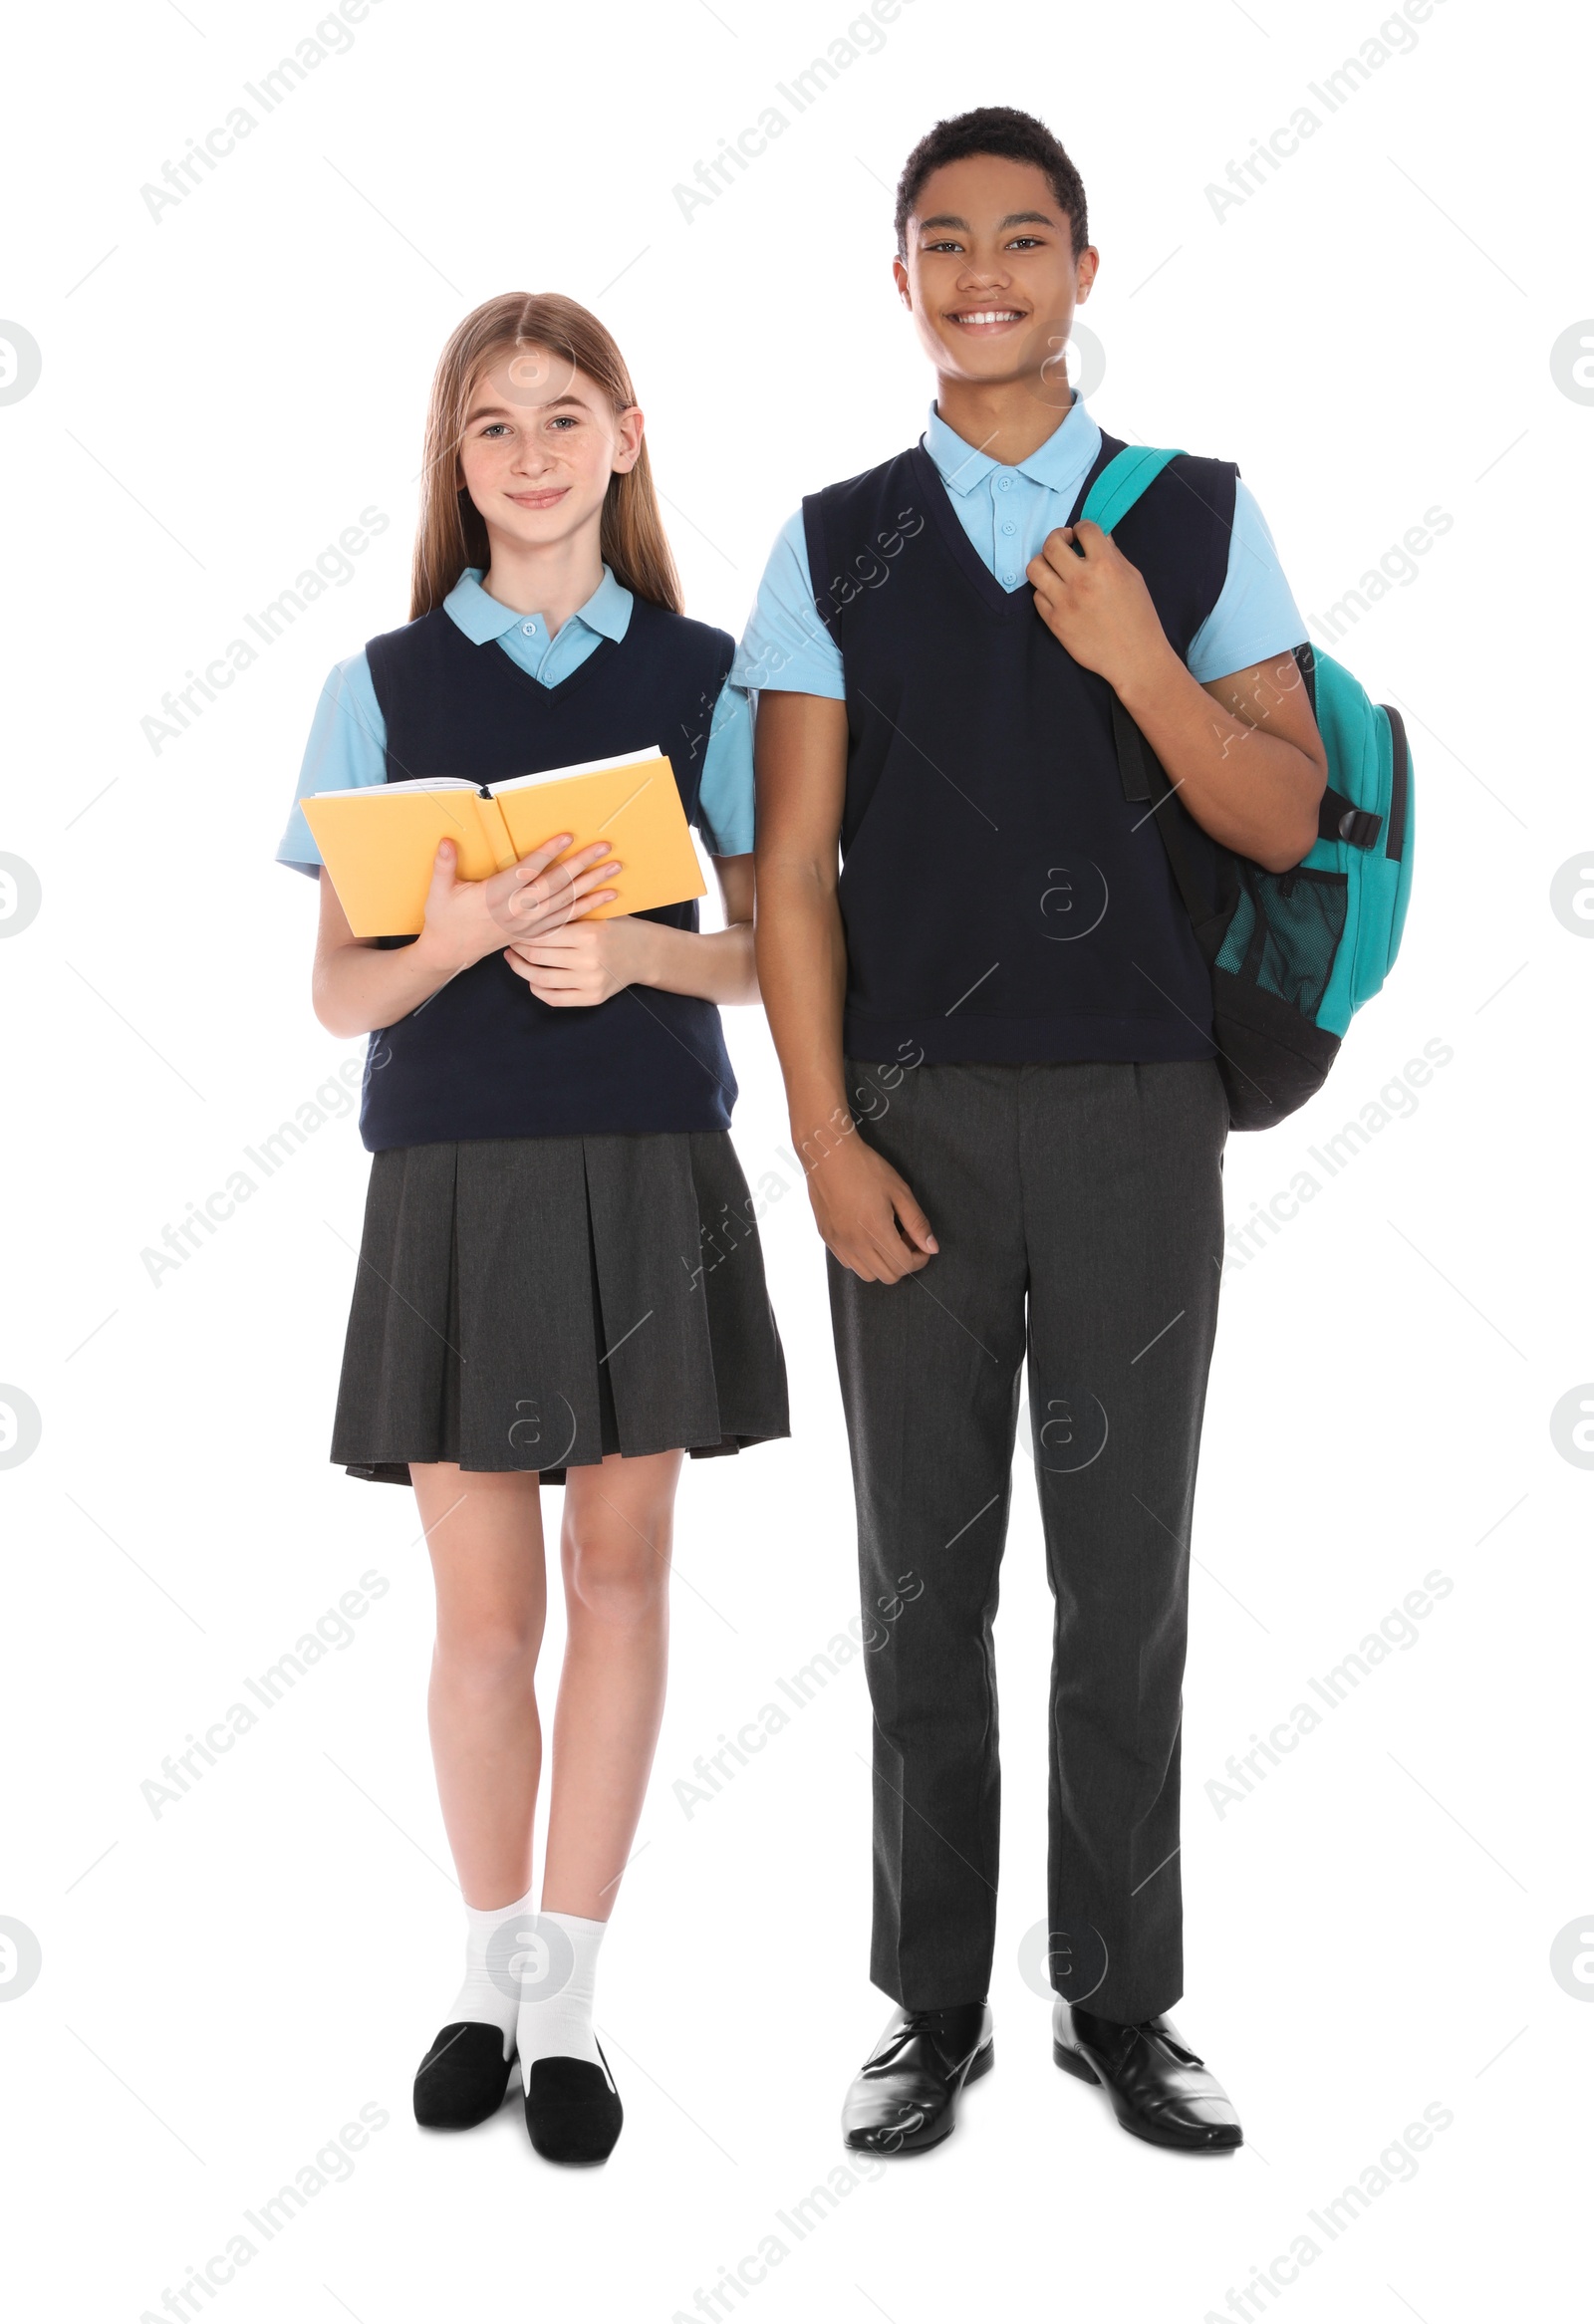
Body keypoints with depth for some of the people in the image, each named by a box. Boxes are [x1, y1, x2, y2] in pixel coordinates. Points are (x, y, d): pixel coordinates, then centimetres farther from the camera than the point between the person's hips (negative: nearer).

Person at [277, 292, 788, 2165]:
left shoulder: (699, 674, 5)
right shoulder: (384, 684, 4)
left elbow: (775, 941, 5)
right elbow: (341, 989, 1)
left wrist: (637, 952, -14)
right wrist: (467, 931, -18)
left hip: (649, 1169, 1)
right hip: (454, 1179, 0)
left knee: (620, 1581, 7)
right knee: (485, 1609, 5)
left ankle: (566, 2001, 20)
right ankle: (490, 1972, 28)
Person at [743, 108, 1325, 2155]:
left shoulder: (1199, 518, 5)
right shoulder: (834, 544, 5)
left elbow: (1286, 824, 0)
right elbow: (794, 867, 1)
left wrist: (1141, 664, -15)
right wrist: (824, 1139, -7)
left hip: (1138, 1113, 0)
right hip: (915, 1117, 0)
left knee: (1126, 1580, 7)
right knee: (927, 1583, 7)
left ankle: (1122, 2004, 22)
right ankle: (933, 2010, 21)